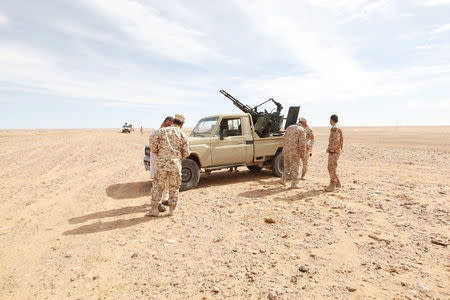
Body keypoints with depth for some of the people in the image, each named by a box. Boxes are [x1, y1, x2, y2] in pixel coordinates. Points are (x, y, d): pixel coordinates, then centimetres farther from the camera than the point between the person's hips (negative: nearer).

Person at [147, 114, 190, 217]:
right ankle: (172, 209, 22)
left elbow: (153, 146, -1)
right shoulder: (183, 135, 2)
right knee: (174, 187, 15)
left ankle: (154, 209, 16)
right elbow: (186, 153, 4)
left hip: (161, 163, 1)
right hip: (175, 164, 0)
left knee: (157, 186, 13)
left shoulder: (162, 131, 3)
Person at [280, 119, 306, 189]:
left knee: (287, 166, 21)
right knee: (295, 168, 4)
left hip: (285, 150, 6)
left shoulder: (289, 127, 12)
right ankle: (294, 184, 9)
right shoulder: (301, 130, -8)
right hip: (294, 152, -6)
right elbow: (302, 144, -12)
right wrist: (302, 153, -1)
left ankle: (283, 180, 23)